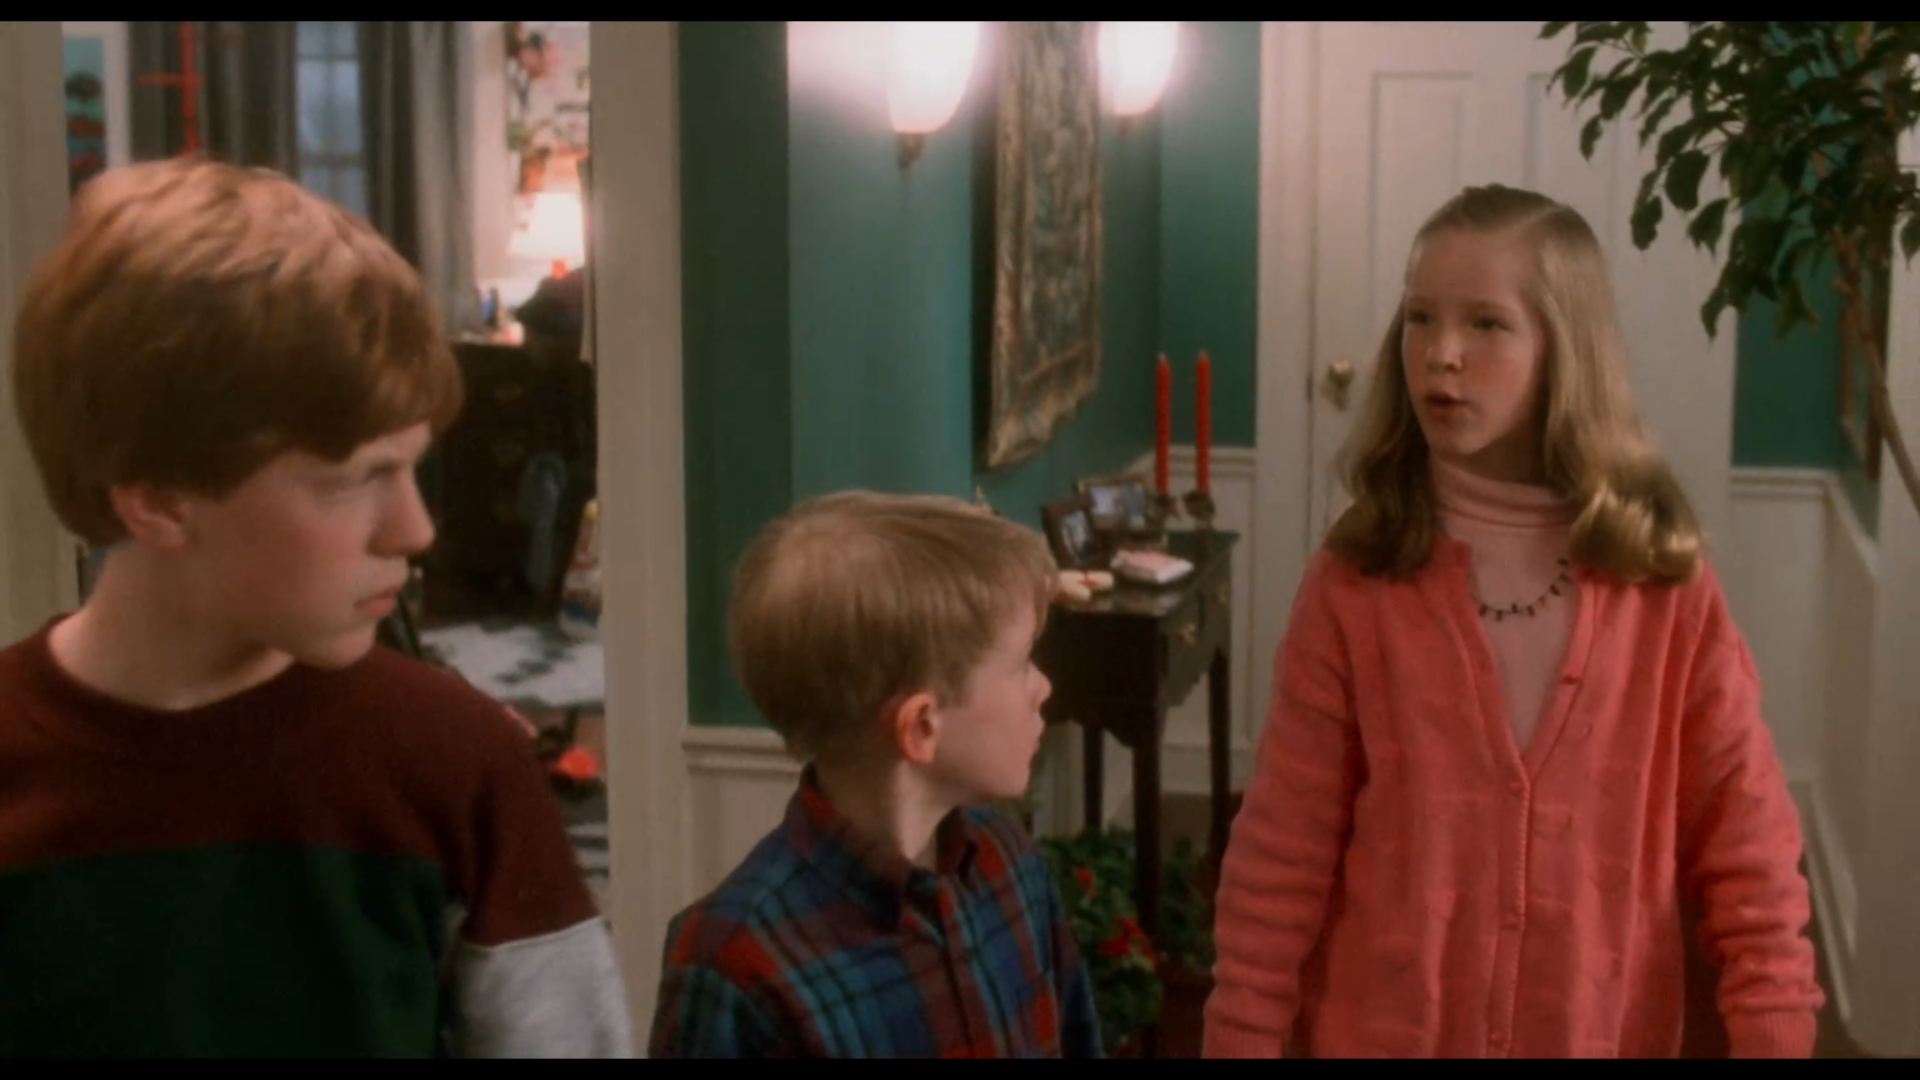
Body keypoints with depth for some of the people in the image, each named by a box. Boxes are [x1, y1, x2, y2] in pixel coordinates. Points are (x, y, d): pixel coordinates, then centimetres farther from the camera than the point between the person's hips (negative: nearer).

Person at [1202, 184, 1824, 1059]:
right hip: (1382, 1034, 0)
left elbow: (1745, 840, -3)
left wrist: (1774, 1034, -8)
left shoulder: (1665, 583, -6)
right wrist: (1240, 1037, -6)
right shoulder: (1354, 581, -8)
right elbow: (1281, 854, -6)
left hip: (1599, 1035, 1)